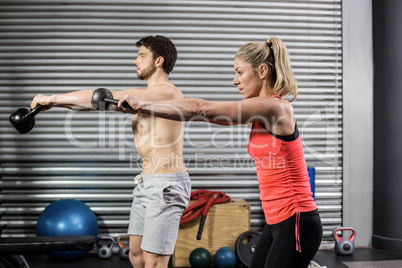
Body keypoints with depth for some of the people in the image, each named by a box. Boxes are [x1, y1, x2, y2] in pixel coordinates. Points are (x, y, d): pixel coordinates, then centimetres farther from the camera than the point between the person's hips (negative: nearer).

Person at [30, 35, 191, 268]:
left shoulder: (167, 92, -15)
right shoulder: (145, 95, 16)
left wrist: (54, 98, -12)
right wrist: (54, 102, 6)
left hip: (166, 185, -10)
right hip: (147, 183, 10)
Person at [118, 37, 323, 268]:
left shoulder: (274, 108, -18)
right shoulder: (262, 110, 10)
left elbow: (203, 109, -19)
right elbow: (208, 113, 11)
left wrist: (144, 105, -13)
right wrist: (144, 107, 7)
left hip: (296, 224, -9)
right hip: (279, 222, 9)